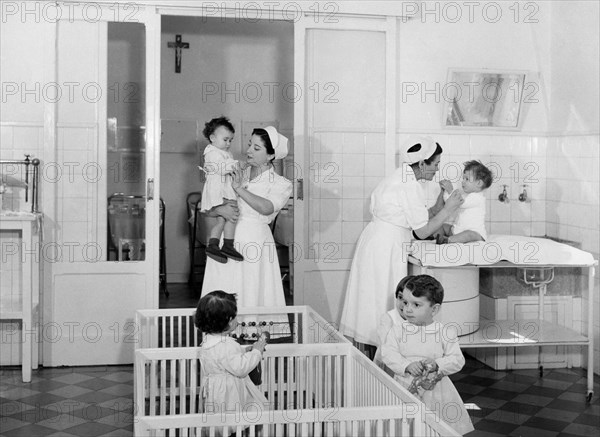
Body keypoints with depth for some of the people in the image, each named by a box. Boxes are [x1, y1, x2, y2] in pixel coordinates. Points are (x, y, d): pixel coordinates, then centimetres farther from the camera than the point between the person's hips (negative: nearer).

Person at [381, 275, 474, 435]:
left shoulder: (445, 332, -6)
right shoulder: (398, 330, -2)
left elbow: (457, 359, -6)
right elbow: (388, 353, -9)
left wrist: (437, 365, -23)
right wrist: (407, 365, -24)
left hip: (434, 390, -1)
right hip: (405, 388, 1)